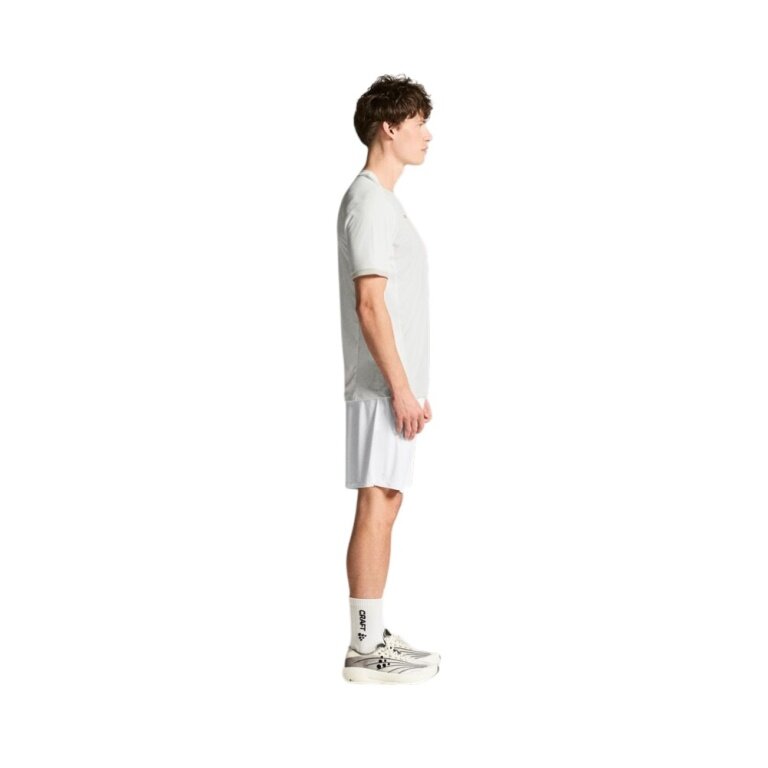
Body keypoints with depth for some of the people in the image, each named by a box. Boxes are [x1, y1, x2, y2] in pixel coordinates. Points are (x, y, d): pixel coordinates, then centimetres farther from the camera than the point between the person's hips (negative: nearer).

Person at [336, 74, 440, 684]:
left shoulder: (383, 201, 18)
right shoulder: (369, 203, -14)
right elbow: (370, 305, -20)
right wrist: (401, 388, -20)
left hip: (394, 383, 10)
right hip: (383, 384, -10)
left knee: (385, 503, 12)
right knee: (377, 506, -6)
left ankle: (374, 637, 19)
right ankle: (366, 651, 0)